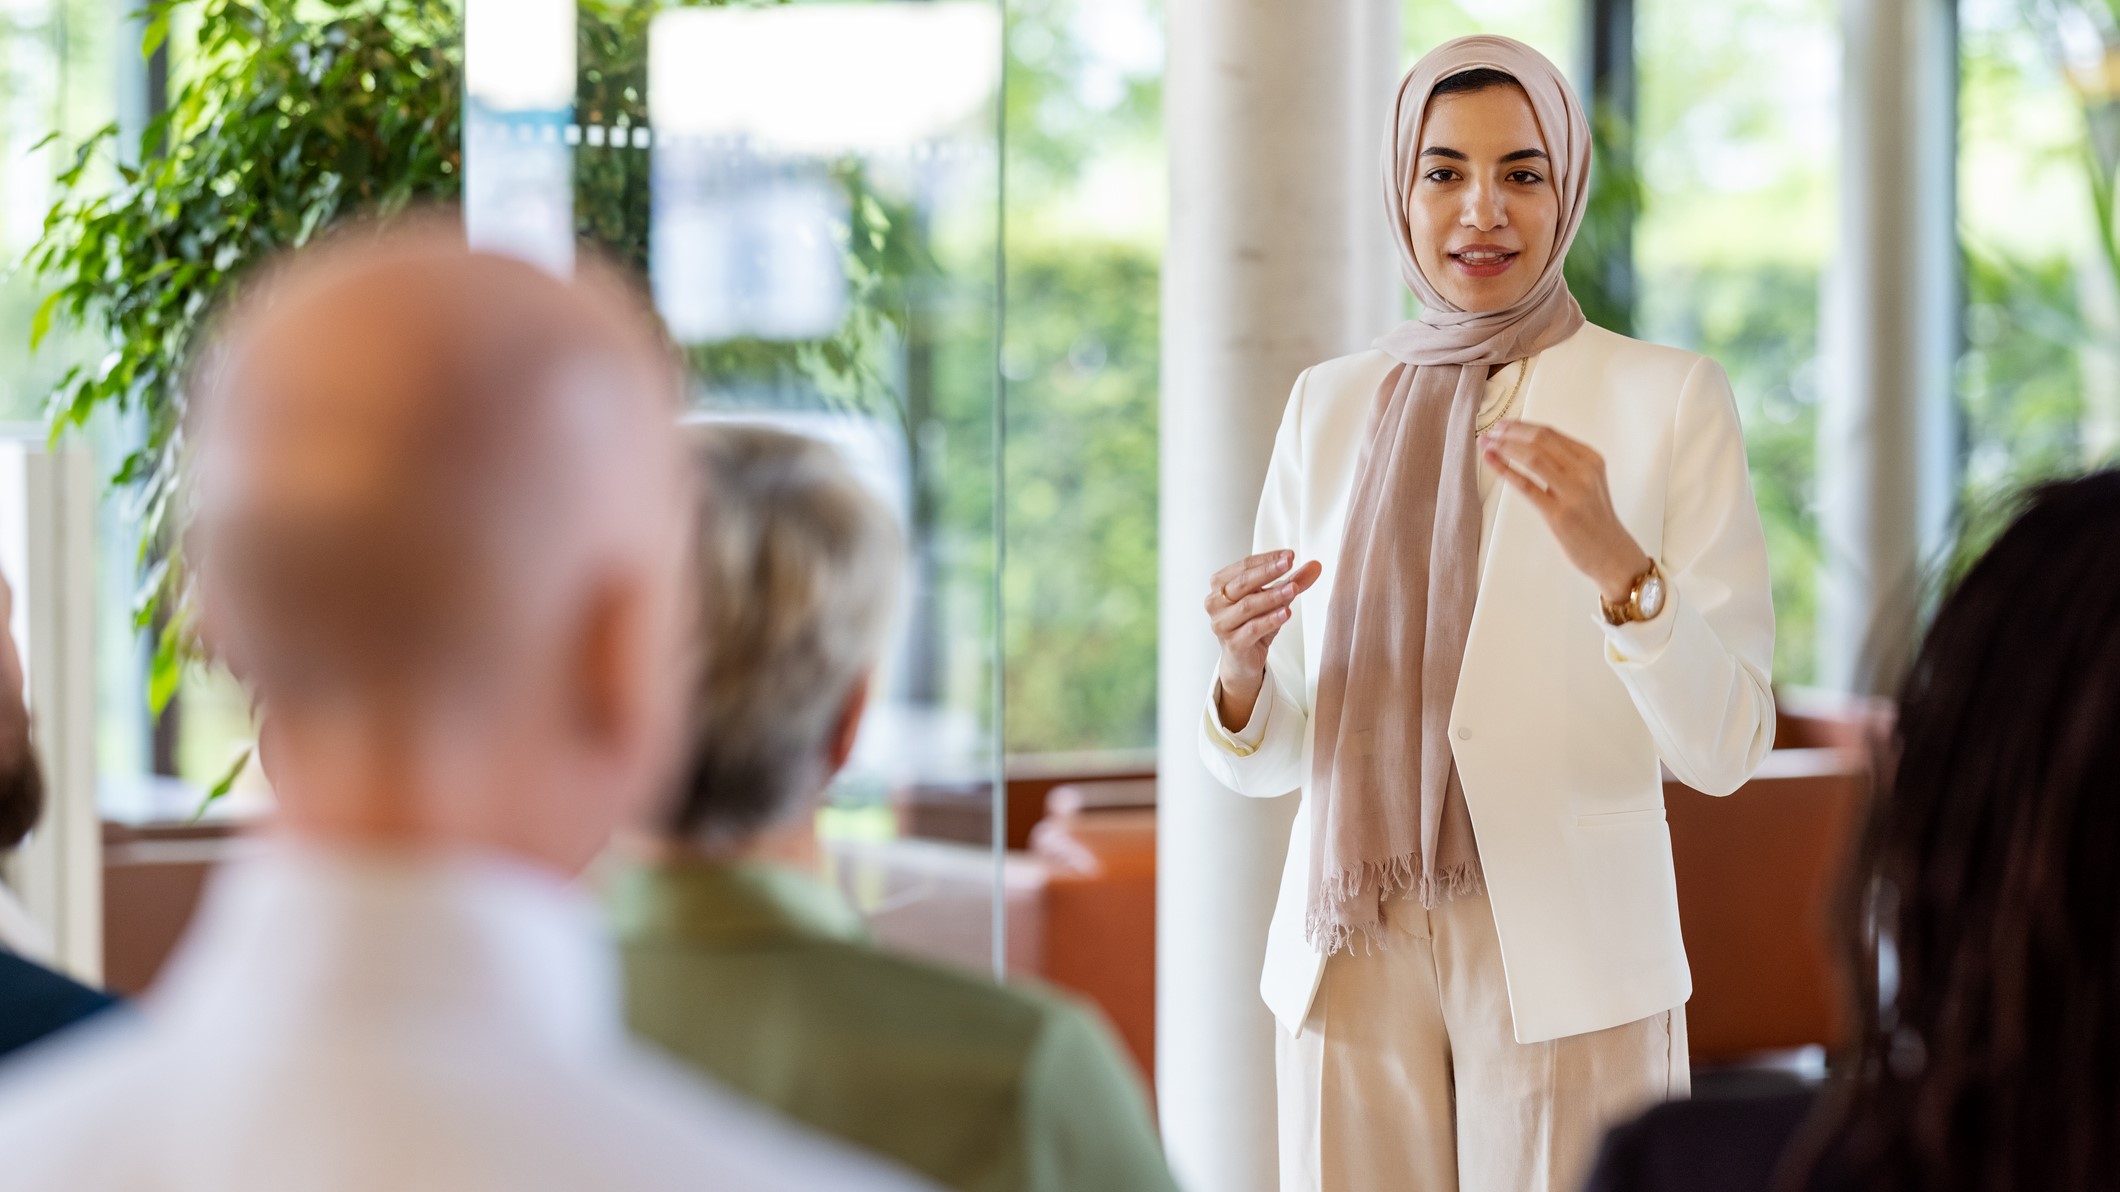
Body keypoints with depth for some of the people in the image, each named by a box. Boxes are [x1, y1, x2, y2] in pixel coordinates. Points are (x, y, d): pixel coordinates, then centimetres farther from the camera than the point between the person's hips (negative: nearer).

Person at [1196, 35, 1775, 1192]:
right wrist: (1241, 671, -12)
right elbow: (1272, 757, 9)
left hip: (1567, 966, -3)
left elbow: (1726, 747, -10)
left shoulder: (1670, 398, -3)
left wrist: (1612, 559, -25)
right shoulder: (1328, 405, 8)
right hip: (1351, 961, 3)